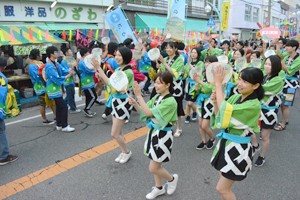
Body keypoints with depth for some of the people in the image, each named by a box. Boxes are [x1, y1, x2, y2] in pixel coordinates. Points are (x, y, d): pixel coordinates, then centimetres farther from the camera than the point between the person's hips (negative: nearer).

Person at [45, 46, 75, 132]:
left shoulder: (56, 63, 8)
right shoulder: (49, 66, -21)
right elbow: (57, 79, -25)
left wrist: (70, 71, -14)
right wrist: (68, 75, -19)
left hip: (57, 88, 10)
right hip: (54, 89, -10)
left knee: (59, 107, 15)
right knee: (64, 106, -8)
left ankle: (59, 125, 26)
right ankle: (64, 126, 1)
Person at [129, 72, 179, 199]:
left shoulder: (170, 101, -23)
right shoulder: (157, 97, 3)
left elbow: (149, 113, -27)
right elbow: (143, 111, 5)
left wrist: (138, 95, -27)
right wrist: (134, 103, -14)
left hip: (163, 136, -8)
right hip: (153, 132, 8)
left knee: (153, 168, 1)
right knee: (155, 165, 19)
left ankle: (172, 179, 29)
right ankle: (159, 188, 39)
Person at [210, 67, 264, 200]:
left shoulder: (254, 105, -22)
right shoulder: (236, 97, 1)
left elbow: (226, 112, -33)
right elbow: (220, 118, 2)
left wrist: (218, 84, -27)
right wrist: (215, 103, -16)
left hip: (238, 149, -7)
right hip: (226, 143, 7)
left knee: (222, 189, 4)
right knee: (225, 187, 22)